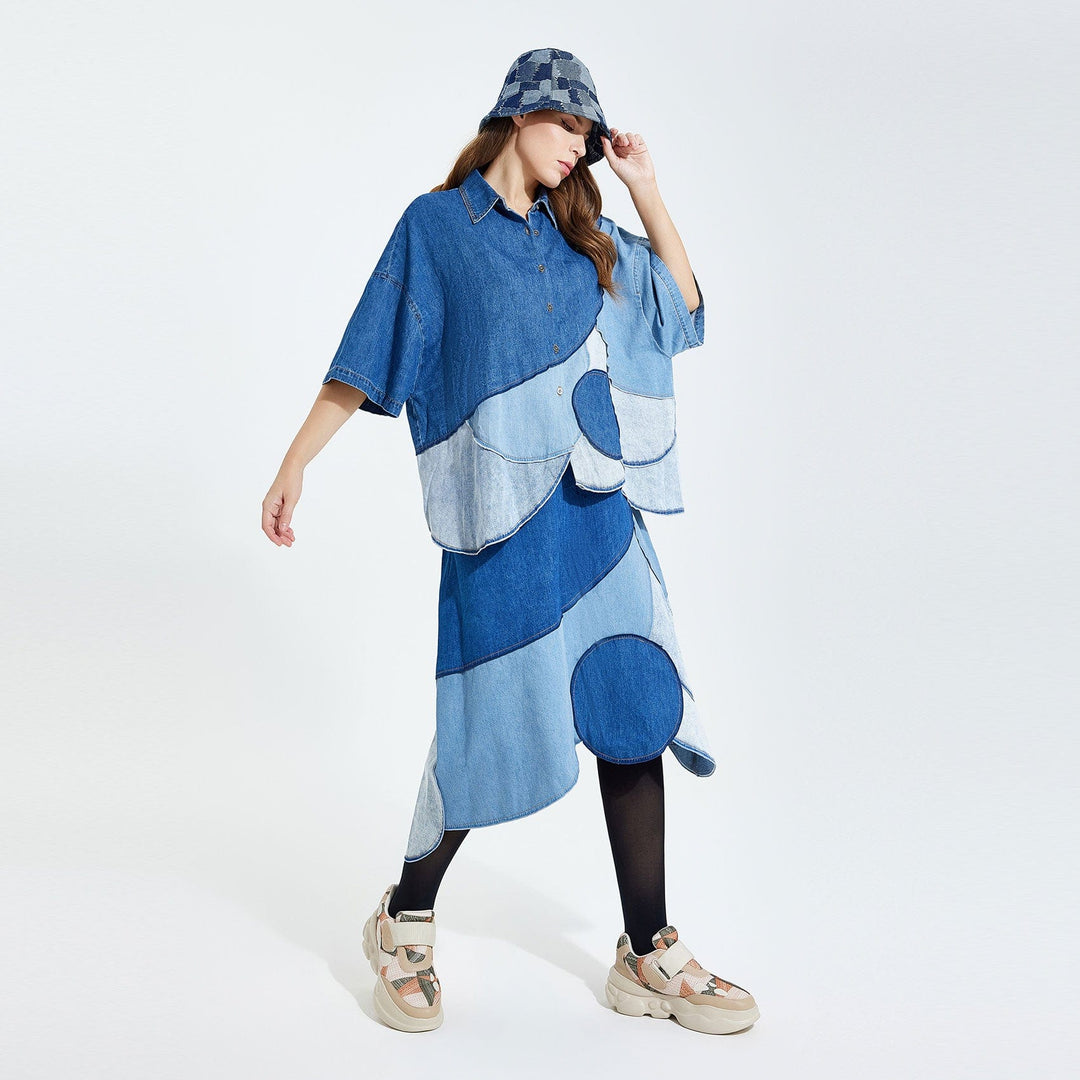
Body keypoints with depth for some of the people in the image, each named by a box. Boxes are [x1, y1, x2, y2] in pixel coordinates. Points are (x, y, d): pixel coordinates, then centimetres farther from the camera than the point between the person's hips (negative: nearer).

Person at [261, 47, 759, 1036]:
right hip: (502, 515, -5)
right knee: (490, 724, -2)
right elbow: (364, 362, 2)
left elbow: (684, 301, 24)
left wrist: (647, 188, 16)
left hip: (598, 507, 5)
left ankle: (649, 956, 14)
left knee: (638, 713, 1)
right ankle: (405, 925, 23)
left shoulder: (582, 238, 18)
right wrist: (295, 464, -4)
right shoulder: (437, 225, 4)